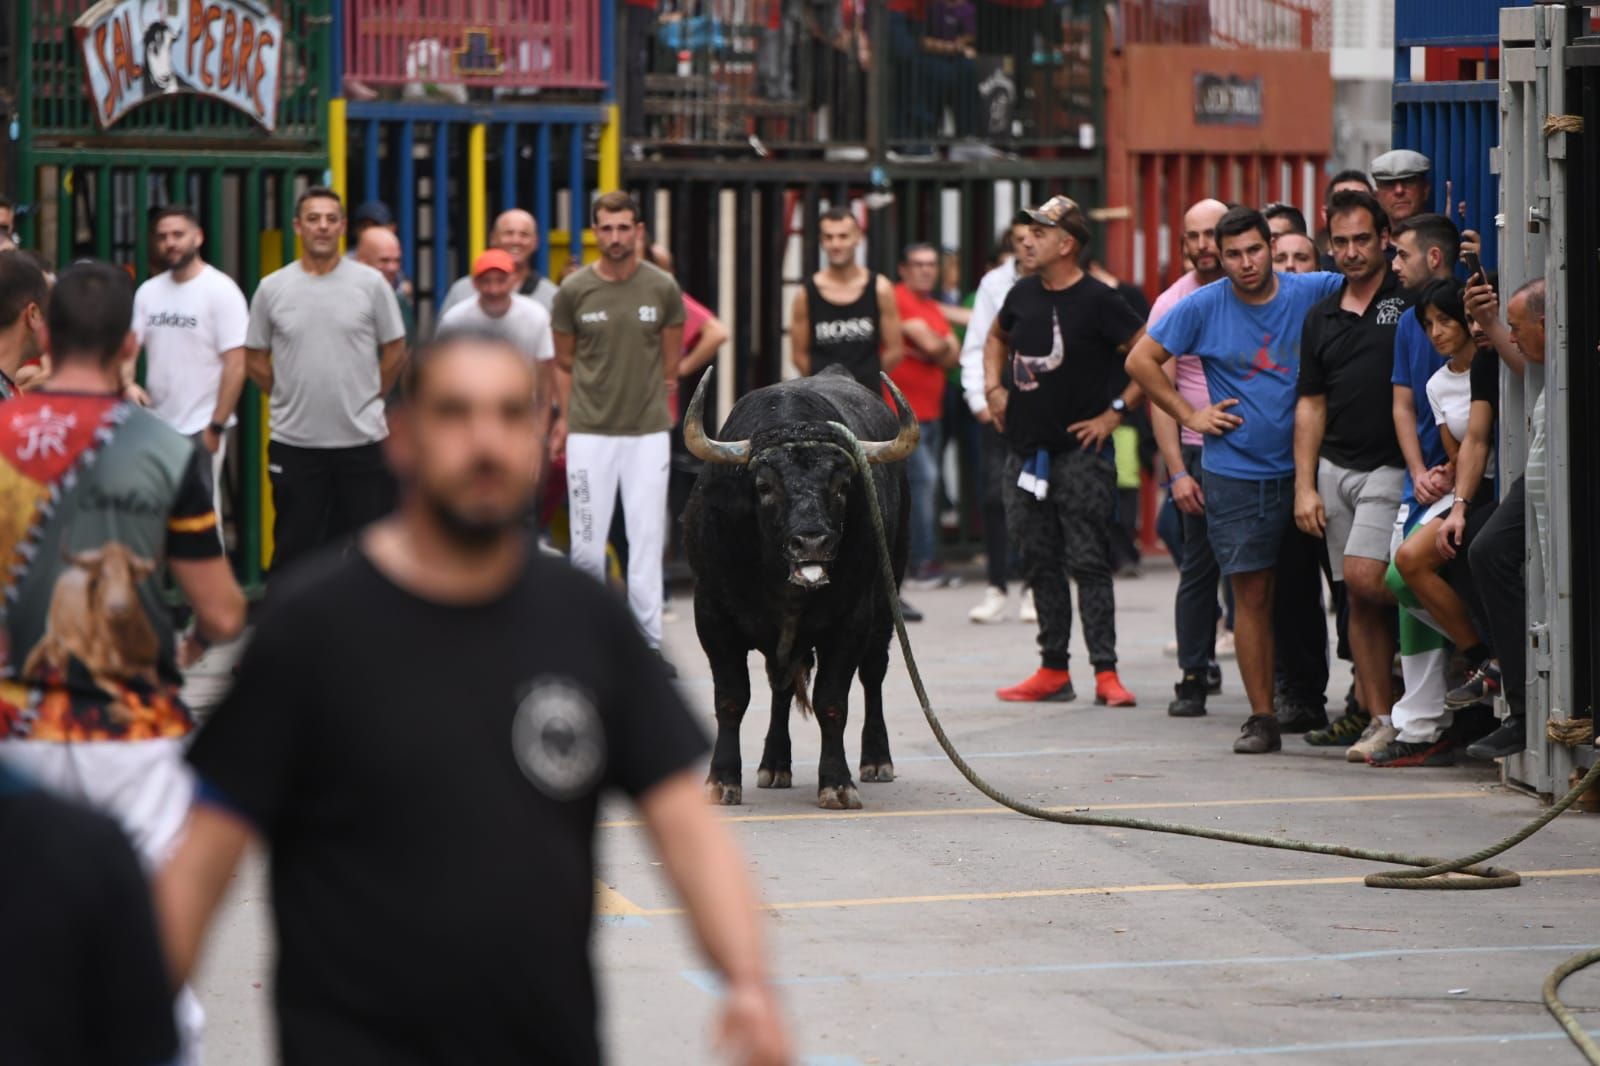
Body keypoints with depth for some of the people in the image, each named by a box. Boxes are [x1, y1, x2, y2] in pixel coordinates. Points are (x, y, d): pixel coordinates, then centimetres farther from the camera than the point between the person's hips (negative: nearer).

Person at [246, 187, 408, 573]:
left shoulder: (371, 284, -1)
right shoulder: (272, 289, 1)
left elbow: (395, 351, 7)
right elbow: (254, 359, 10)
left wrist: (368, 399, 7)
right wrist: (289, 398, 7)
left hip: (362, 439, 0)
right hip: (294, 441, 0)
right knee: (294, 546, 6)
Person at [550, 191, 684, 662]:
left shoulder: (662, 288, 1)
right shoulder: (574, 290, 0)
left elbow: (671, 361, 12)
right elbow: (563, 363, 10)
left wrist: (651, 401, 10)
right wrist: (565, 417, 4)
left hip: (648, 431, 0)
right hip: (589, 432, 0)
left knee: (647, 539, -3)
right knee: (586, 548, -2)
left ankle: (649, 641, 3)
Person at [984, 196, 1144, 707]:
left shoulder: (1098, 301, -11)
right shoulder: (1023, 294, 8)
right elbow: (996, 338, 29)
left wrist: (1116, 411, -12)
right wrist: (993, 387, 15)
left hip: (1080, 451, -6)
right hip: (1026, 450, 6)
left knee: (1088, 562, -8)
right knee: (1040, 563, 9)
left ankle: (1105, 673, -8)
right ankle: (1053, 670, 15)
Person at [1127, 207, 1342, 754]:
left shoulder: (1313, 293, 0)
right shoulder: (1203, 307, 0)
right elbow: (1141, 360, 7)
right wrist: (1189, 415, 3)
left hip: (1302, 468, 1)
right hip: (1236, 475, -1)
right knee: (1252, 594, -3)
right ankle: (1262, 718, 1)